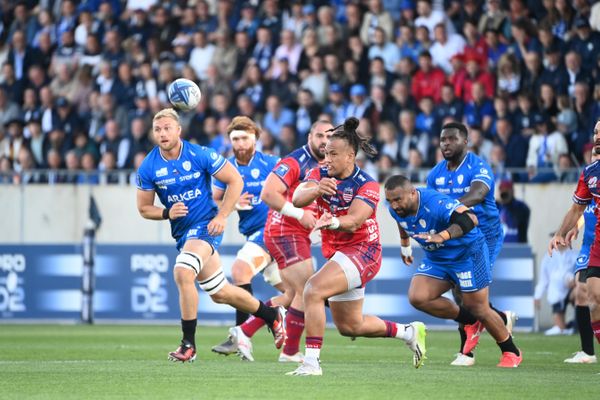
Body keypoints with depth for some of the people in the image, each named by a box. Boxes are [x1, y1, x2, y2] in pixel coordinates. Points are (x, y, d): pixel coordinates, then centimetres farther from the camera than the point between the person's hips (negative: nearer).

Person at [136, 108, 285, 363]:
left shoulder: (200, 155, -13)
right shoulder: (148, 168, -5)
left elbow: (235, 180, -6)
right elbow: (144, 208, 4)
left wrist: (222, 217, -13)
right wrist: (166, 213, -17)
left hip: (206, 225, -5)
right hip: (181, 232, 5)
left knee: (182, 273, -29)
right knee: (219, 293, 14)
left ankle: (188, 344, -19)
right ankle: (271, 316, 37)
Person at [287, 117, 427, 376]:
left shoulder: (366, 185, -17)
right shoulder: (320, 174, -4)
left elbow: (353, 222, -33)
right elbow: (298, 199, -23)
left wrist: (334, 222, -55)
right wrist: (316, 189, -45)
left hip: (362, 251, -8)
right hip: (337, 254, 8)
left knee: (313, 290, -28)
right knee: (350, 326, 16)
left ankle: (311, 361, -26)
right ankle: (409, 332, 37)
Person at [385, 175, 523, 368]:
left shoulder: (435, 203, -34)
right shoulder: (396, 210, -10)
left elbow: (470, 219, -47)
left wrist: (443, 236, -59)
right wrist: (405, 245, 30)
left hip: (468, 253, -7)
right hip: (435, 258, 7)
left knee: (479, 310, -2)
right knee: (417, 298, -15)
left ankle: (511, 352, 21)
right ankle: (470, 321, 5)